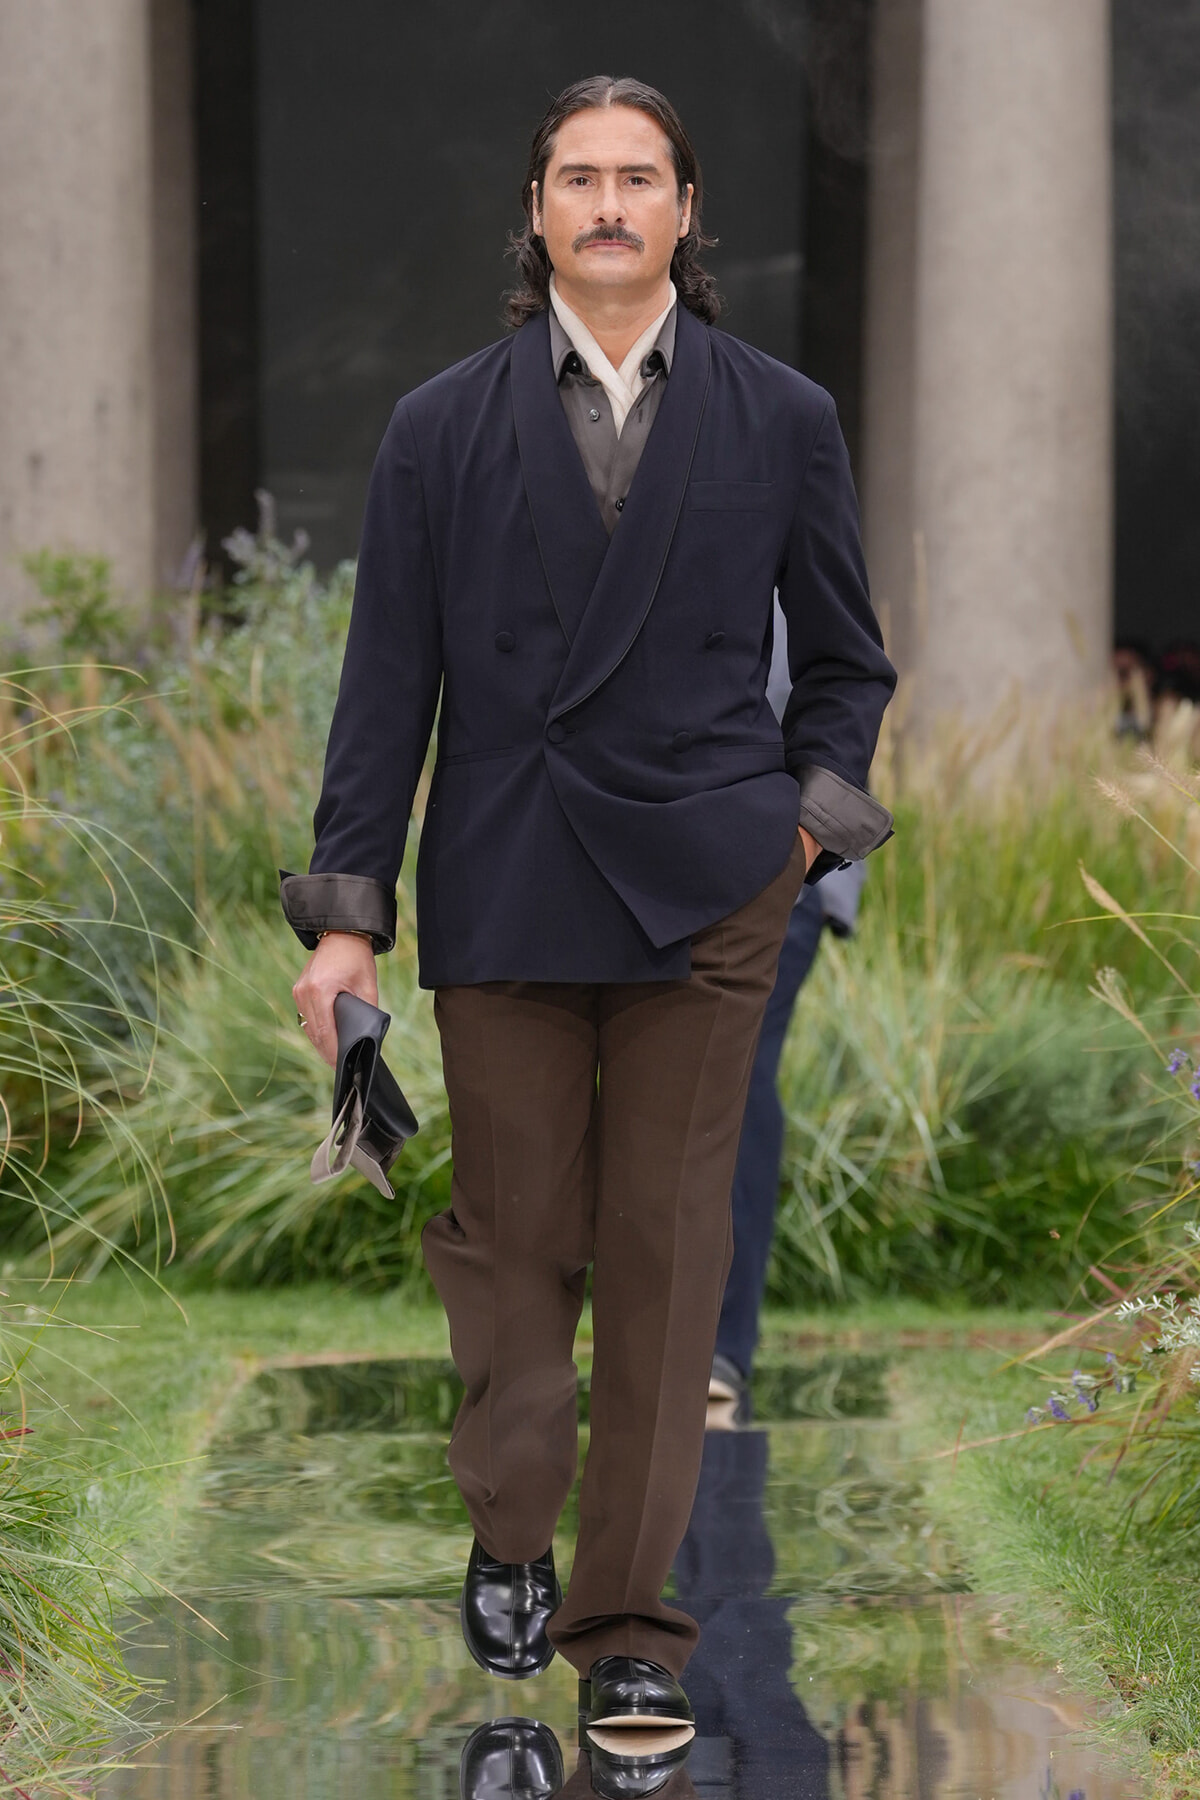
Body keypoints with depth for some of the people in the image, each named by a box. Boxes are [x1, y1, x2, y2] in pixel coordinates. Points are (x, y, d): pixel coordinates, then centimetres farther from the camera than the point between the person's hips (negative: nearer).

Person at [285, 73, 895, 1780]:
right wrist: (348, 907, -2)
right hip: (505, 886, 0)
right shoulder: (446, 426, 4)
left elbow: (846, 657, 15)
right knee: (513, 1238, 5)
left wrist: (815, 807, -1)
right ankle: (511, 1543, 28)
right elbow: (390, 674, 3)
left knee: (667, 1253, 0)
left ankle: (632, 1621, 7)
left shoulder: (781, 420, 5)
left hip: (701, 887, 0)